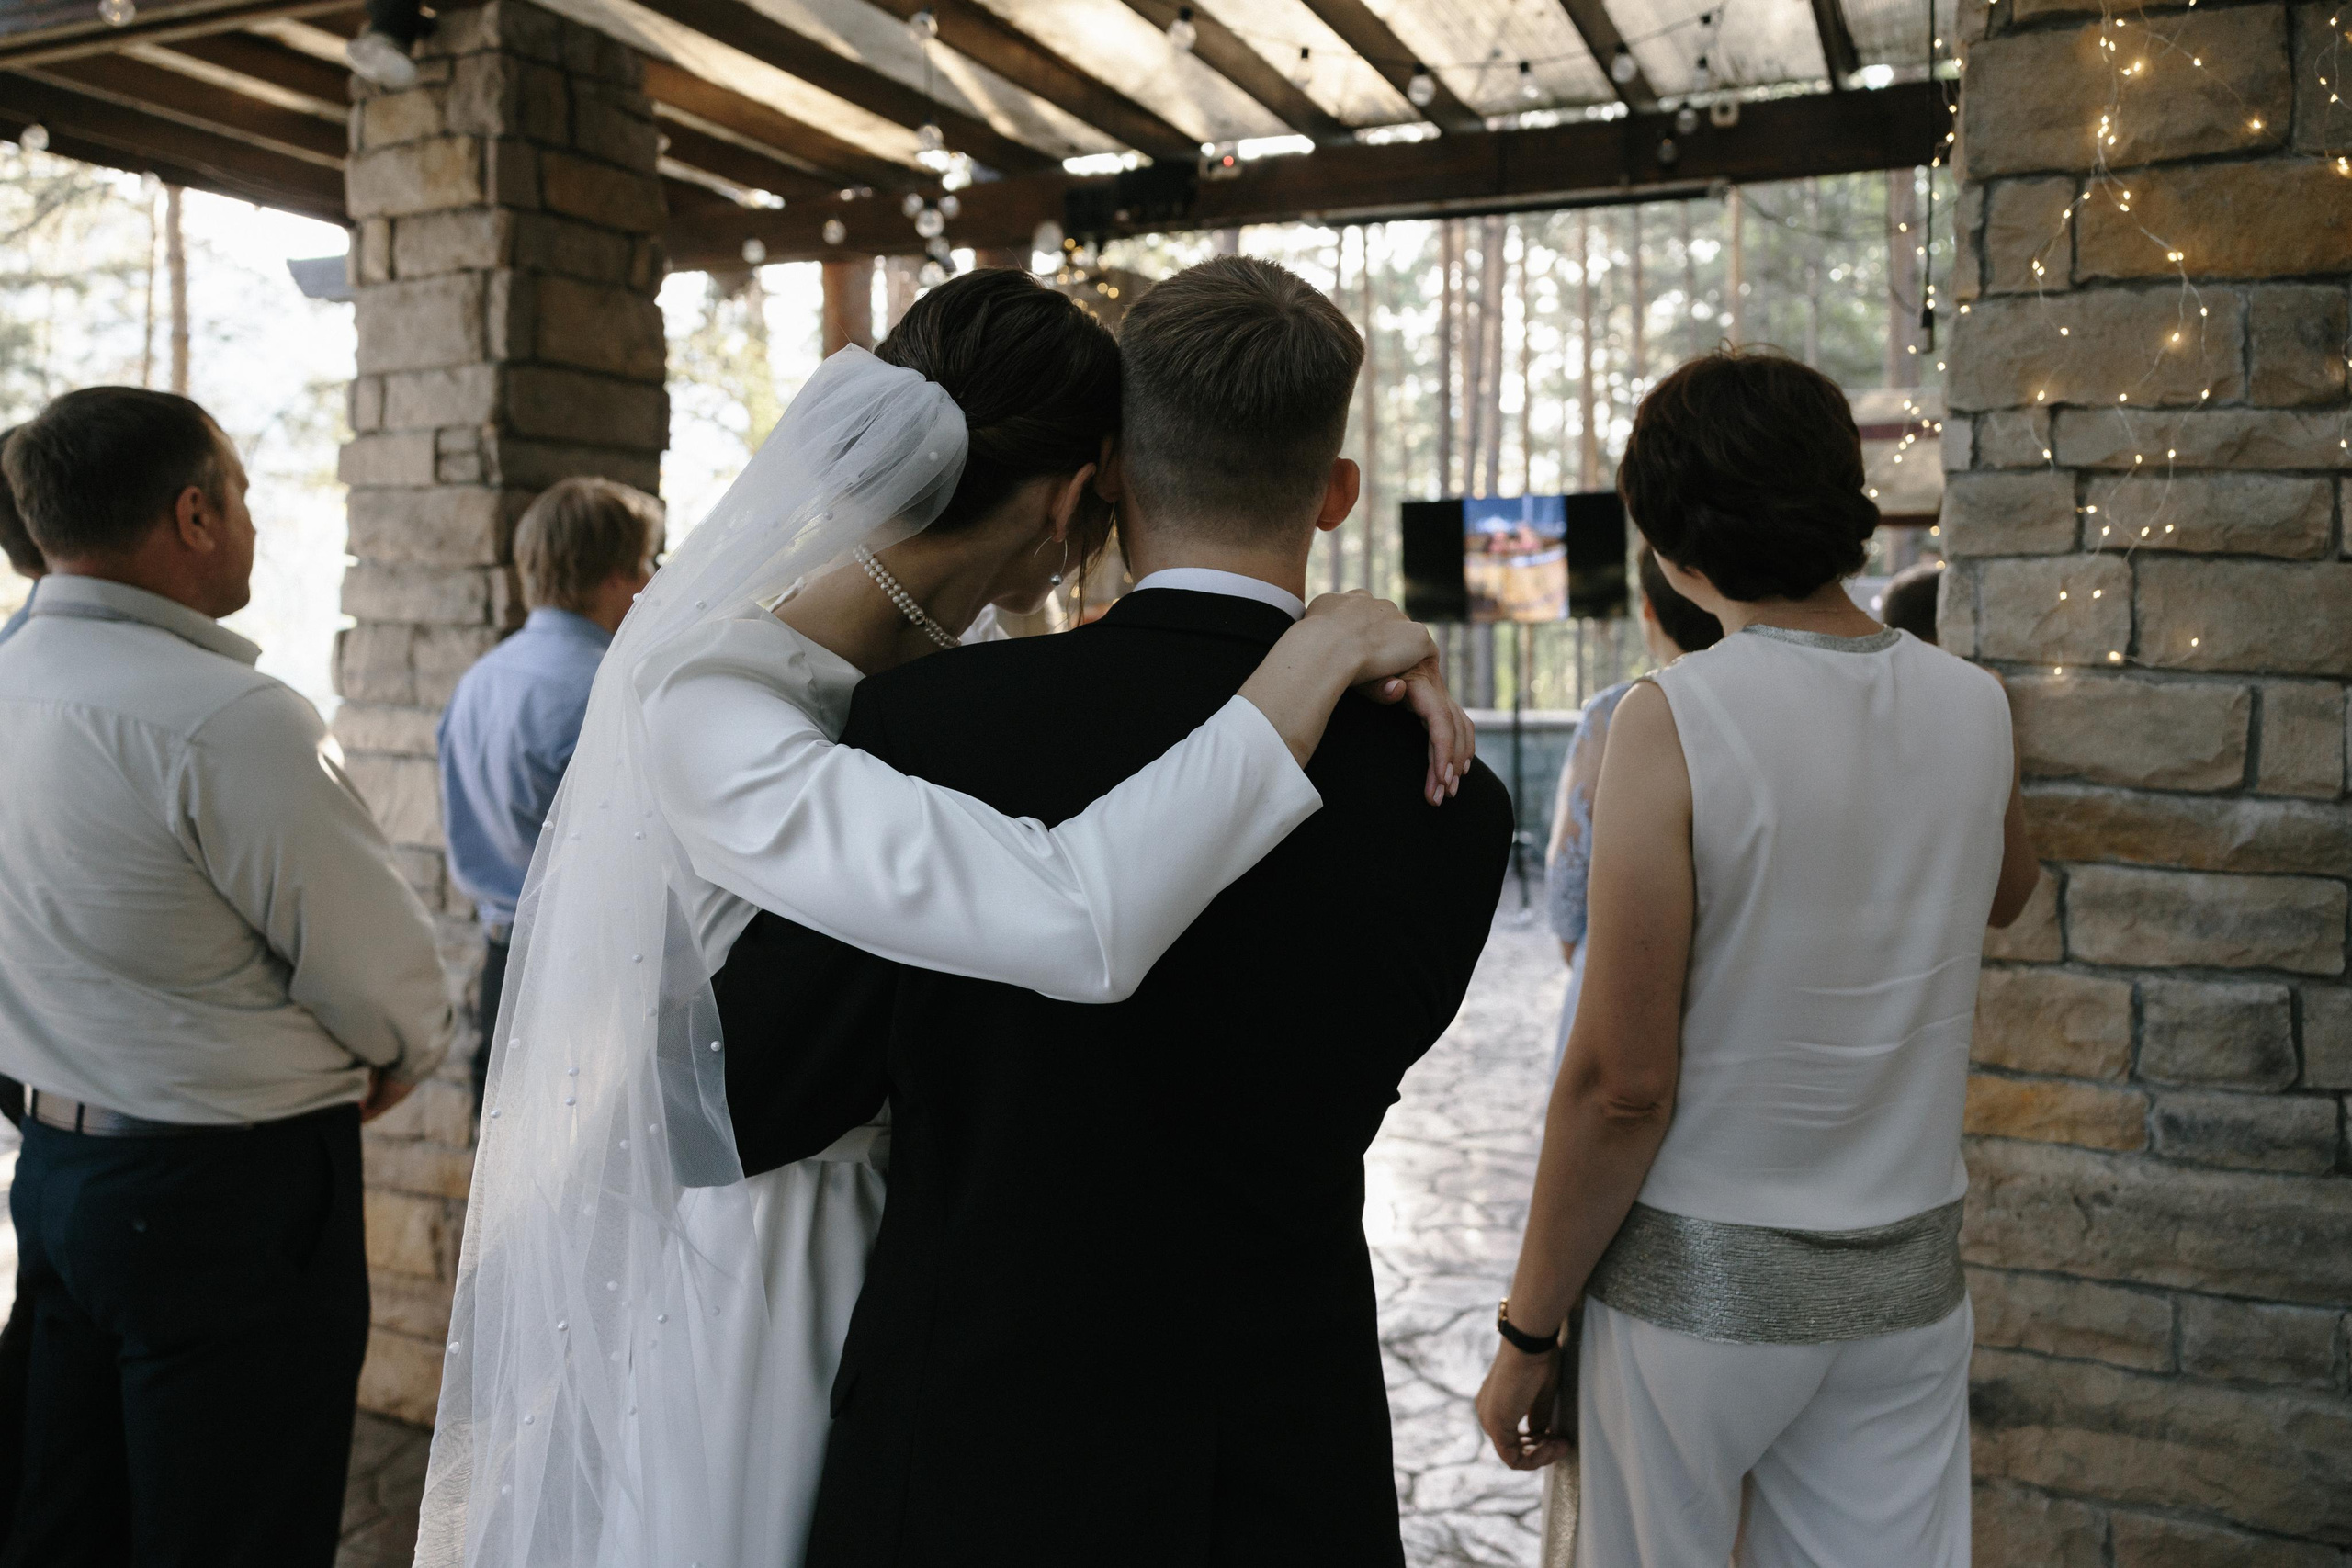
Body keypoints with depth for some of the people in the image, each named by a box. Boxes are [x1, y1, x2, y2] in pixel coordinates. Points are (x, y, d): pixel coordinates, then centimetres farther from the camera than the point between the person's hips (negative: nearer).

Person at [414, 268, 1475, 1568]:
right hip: (729, 1275, -7)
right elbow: (1079, 922, -40)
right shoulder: (702, 698, -27)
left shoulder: (950, 673, -3)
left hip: (903, 1245, 8)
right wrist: (1323, 649, -30)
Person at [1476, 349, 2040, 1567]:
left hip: (1701, 1279, -5)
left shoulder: (1674, 719, -18)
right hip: (1908, 1276, 5)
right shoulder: (1974, 707, -2)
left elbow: (1623, 1082, -19)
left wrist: (1527, 1330, -8)